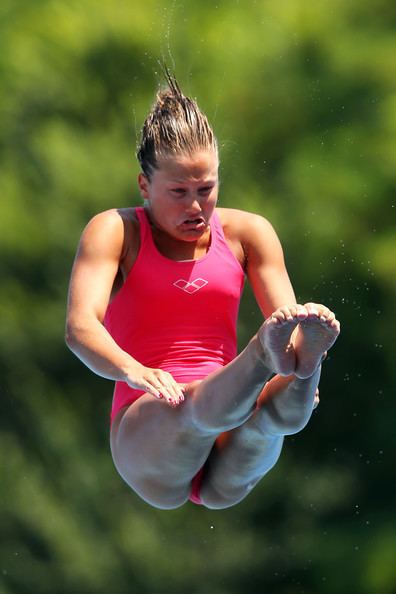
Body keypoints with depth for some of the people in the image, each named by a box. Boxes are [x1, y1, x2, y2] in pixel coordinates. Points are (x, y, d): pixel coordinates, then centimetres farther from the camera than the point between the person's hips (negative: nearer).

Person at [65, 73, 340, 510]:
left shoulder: (246, 232, 16)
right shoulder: (115, 231, 5)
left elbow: (286, 317, 6)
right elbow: (80, 327, -10)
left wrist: (305, 347, -21)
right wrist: (132, 371, -34)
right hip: (145, 435, -2)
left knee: (281, 410, -34)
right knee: (198, 403, -38)